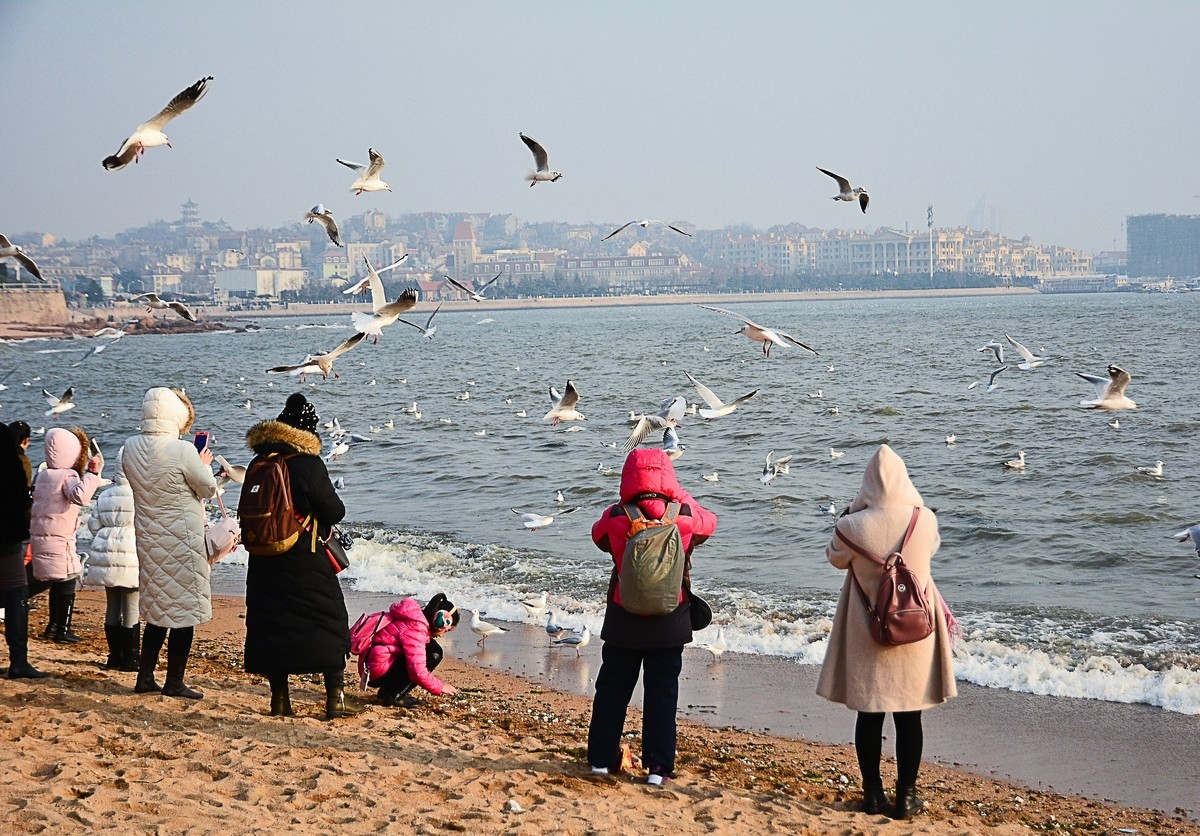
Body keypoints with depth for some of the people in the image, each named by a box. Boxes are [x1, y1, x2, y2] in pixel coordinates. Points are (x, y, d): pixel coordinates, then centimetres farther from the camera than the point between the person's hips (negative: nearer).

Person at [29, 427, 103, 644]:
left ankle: (54, 624, 28)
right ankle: (63, 630, 0)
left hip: (39, 535, 8)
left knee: (56, 585, 20)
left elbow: (33, 506, 23)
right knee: (67, 586, 0)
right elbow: (80, 495, -34)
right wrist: (92, 473, -32)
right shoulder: (67, 476, -14)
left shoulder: (42, 476, 12)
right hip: (59, 540, -8)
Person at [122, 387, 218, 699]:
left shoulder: (131, 448, -1)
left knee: (156, 610, 18)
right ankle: (174, 682, 9)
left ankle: (145, 677, 20)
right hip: (182, 541, -7)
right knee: (184, 609, 4)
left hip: (147, 539, 7)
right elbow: (209, 489, -10)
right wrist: (204, 464, 10)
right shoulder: (183, 451, -21)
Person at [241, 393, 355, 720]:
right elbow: (335, 512, -11)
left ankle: (280, 701, 15)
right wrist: (326, 500, 10)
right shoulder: (309, 465, -14)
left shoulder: (257, 464, 3)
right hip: (307, 564, -5)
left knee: (272, 624, 11)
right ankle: (335, 700, 5)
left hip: (265, 564, 5)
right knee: (329, 624, 6)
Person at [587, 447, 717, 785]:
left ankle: (601, 757, 20)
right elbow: (709, 523, 12)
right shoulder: (685, 517, -11)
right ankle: (658, 766, 6)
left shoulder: (615, 519, -11)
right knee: (662, 693, 7)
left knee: (612, 688, 14)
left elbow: (598, 535, 12)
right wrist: (679, 497, 16)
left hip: (623, 623, 0)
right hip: (669, 625, 0)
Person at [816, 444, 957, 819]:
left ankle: (873, 794, 18)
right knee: (909, 715, 10)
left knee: (869, 714, 11)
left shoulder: (854, 526, -16)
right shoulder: (925, 520, -12)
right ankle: (906, 796, 15)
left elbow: (836, 558, 5)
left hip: (867, 633, 0)